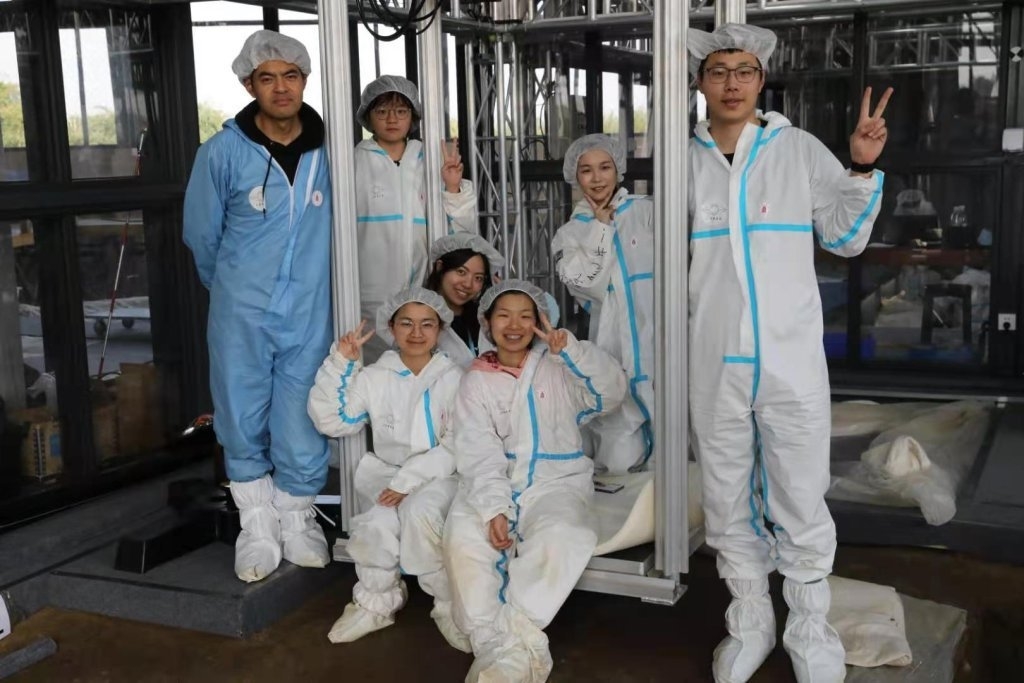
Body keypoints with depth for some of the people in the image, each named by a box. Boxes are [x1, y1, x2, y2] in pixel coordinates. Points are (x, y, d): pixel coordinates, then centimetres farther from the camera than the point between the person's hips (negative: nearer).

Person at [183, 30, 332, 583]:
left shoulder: (328, 151, -2)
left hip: (310, 315, 1)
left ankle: (297, 517, 27)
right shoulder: (223, 152, -7)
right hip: (241, 315, -1)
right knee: (243, 423, 7)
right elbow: (202, 236, 4)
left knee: (302, 424, 5)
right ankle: (257, 523, 25)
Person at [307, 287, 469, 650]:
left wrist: (410, 479, -19)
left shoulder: (453, 378, -1)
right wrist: (341, 364, -6)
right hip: (386, 473, 2)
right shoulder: (375, 377, 8)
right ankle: (376, 602, 0)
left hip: (438, 475, -2)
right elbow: (329, 421, 1)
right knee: (377, 525, -30)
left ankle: (450, 605, -13)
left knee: (419, 513, -36)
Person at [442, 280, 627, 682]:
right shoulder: (476, 382, 8)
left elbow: (611, 393, -4)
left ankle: (514, 641, -28)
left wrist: (571, 350, -16)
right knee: (463, 537, -30)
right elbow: (479, 453, -4)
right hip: (494, 484, 1)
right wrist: (493, 507, -20)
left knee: (560, 536, -34)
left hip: (555, 480, -1)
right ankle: (494, 648, -23)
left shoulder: (557, 368, 9)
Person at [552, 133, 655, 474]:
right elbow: (589, 286, -5)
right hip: (615, 354, 0)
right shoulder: (570, 234, 10)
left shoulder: (646, 212, 7)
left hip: (659, 343, 0)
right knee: (620, 463, -3)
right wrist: (601, 227, 0)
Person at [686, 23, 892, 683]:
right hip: (715, 361, 2)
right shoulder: (686, 160, 6)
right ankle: (750, 624, 30)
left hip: (791, 356, -2)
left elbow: (846, 239, 6)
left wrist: (863, 168, -6)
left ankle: (810, 628, 23)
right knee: (728, 500, 12)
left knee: (801, 501, 3)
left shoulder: (800, 150, 1)